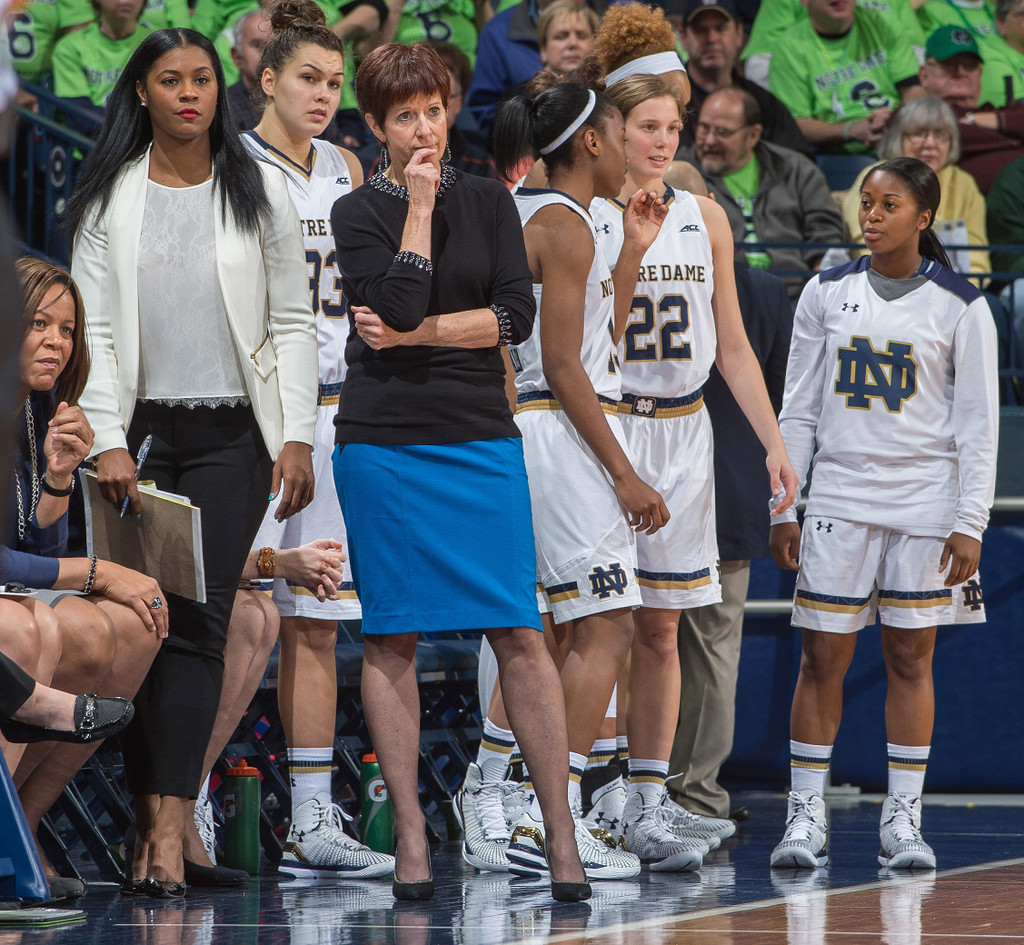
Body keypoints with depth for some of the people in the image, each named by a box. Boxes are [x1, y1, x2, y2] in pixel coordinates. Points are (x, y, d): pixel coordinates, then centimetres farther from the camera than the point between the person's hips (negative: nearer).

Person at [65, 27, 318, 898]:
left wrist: (298, 438, -1)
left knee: (200, 622, -10)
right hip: (140, 430, 1)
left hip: (231, 434, -1)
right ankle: (151, 817, 1)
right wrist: (108, 442, -8)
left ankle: (168, 827, -17)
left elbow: (294, 324, 7)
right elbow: (92, 328, 2)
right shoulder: (109, 197, 5)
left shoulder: (259, 191, 6)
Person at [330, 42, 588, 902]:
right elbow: (399, 306, -14)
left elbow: (517, 315, -1)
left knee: (520, 633, -5)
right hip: (383, 443, -1)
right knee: (391, 638, 0)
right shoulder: (359, 214, 2)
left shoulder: (489, 201, 9)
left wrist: (413, 334, -8)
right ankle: (411, 838, 6)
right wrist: (419, 207, -10)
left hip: (482, 441, 1)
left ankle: (561, 834, -3)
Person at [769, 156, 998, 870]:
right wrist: (782, 507, 4)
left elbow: (979, 424, 0)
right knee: (823, 656, -2)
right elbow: (798, 409, 9)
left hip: (925, 503, -2)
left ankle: (903, 820, 9)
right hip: (839, 498, 2)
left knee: (910, 658, 2)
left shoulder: (960, 308, 0)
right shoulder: (827, 294, 6)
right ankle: (807, 816, 5)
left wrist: (969, 523, -6)